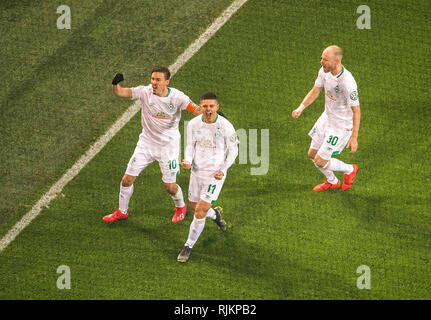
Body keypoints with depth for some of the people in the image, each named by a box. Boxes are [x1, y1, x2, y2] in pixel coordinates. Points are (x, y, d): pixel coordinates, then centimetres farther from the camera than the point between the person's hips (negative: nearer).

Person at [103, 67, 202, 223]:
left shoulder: (176, 96, -16)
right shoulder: (145, 91, -12)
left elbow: (196, 109, -22)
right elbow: (119, 92, -13)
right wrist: (115, 83, -36)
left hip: (168, 145, -2)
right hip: (146, 143, 2)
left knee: (170, 186, 2)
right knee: (127, 179, 1)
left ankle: (181, 206, 36)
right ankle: (122, 212, 25)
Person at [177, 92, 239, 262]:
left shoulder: (225, 126, -16)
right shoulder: (193, 124, -6)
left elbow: (233, 150, -3)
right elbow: (190, 145, 5)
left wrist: (223, 170, -13)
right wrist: (188, 161, -15)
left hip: (215, 175, -4)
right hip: (197, 172, 4)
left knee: (200, 212, -10)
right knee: (195, 208, 17)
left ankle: (188, 246, 7)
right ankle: (215, 214, 51)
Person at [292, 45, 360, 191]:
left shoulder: (347, 82, -32)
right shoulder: (324, 71, -9)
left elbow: (356, 110, -25)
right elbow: (315, 91, 7)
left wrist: (354, 138, -24)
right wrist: (300, 108, -7)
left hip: (341, 126, -8)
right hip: (326, 118, 8)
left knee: (320, 161, -4)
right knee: (312, 154, 16)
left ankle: (349, 170, 25)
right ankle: (332, 182, 42)